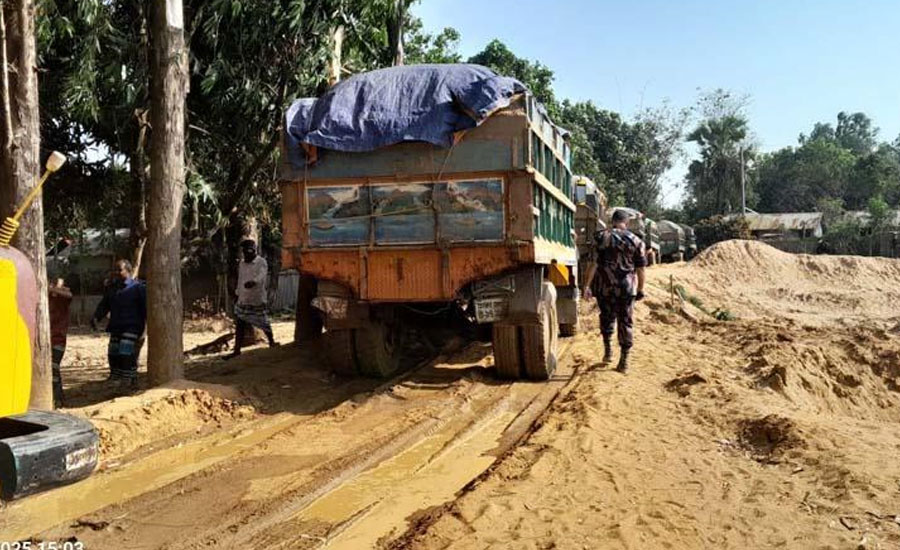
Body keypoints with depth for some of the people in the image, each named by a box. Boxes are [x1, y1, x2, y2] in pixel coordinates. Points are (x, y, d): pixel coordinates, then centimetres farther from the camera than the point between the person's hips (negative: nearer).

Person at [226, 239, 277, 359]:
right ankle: (237, 350, 8)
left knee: (263, 323, 7)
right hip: (243, 300, 5)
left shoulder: (261, 262, -9)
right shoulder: (241, 265, 10)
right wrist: (238, 292, 17)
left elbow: (262, 276, -28)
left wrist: (253, 282, -48)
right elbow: (240, 280, 18)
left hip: (258, 299, -5)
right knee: (239, 325, 3)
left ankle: (271, 341, 32)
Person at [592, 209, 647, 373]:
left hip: (604, 287, 0)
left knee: (606, 317, 21)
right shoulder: (636, 241, 3)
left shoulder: (600, 237, 1)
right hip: (627, 288, 0)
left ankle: (607, 350, 20)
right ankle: (624, 360, 8)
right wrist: (640, 290, 14)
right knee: (626, 322, 8)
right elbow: (640, 269, 4)